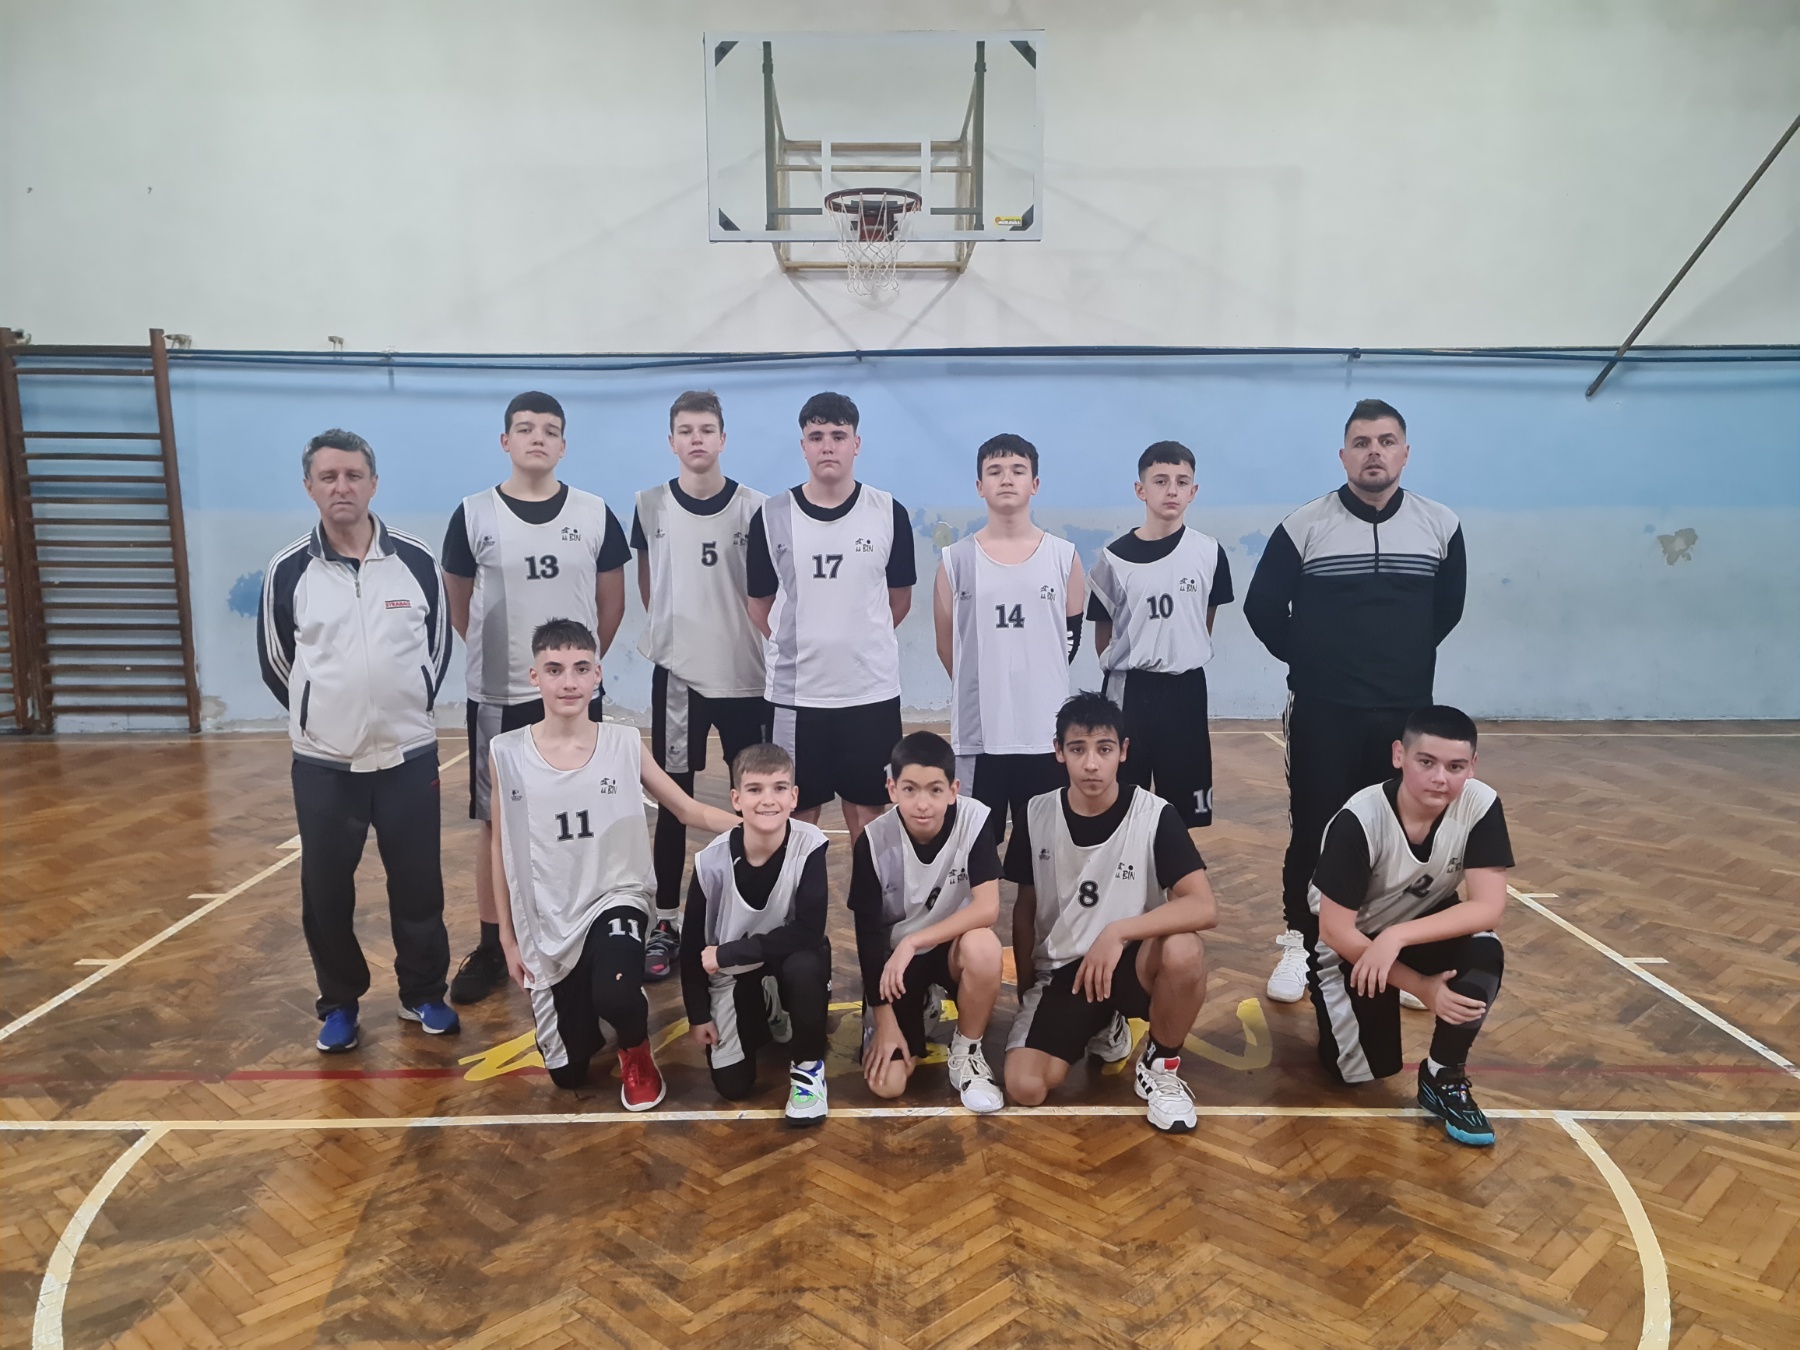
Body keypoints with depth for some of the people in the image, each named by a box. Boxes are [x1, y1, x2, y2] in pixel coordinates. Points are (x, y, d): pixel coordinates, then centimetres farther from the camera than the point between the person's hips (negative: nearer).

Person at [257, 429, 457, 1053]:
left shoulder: (416, 561, -4)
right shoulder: (288, 570, -4)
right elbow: (274, 659, 9)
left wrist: (410, 709, 10)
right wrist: (319, 714, 10)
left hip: (409, 756, 0)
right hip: (322, 762, 0)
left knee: (418, 883, 9)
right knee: (325, 890, 9)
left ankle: (423, 993, 28)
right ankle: (339, 1002, 29)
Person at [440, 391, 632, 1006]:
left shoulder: (595, 514, 0)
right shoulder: (473, 515, -2)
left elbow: (612, 602, 9)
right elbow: (458, 605, 8)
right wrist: (499, 655, 9)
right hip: (497, 698, 0)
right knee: (495, 823, 7)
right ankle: (491, 948, 20)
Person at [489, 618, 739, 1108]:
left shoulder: (625, 744, -7)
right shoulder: (506, 753, -8)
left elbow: (689, 810, -1)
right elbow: (501, 849, 1)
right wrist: (508, 937, 4)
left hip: (614, 900, -1)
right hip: (546, 921, 2)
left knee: (615, 996, -34)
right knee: (567, 1074, 8)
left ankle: (636, 1050, 3)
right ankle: (580, 1005, 43)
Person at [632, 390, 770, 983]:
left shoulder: (754, 507, -4)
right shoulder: (650, 506, 1)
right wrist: (668, 629, 10)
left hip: (745, 673, 0)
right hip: (676, 672, 1)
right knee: (673, 800, 6)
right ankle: (666, 922, 17)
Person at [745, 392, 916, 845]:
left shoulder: (889, 513, -1)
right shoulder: (772, 516, -2)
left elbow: (900, 598, 10)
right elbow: (759, 603, 7)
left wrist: (860, 639, 10)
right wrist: (796, 645, 6)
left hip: (872, 690, 0)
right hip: (795, 693, 0)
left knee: (867, 810, 10)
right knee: (799, 814, 9)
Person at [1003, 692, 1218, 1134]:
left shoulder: (1155, 816, -14)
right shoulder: (1037, 816, -5)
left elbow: (1205, 908, -25)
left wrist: (1118, 931, -35)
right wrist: (1026, 989, 9)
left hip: (1133, 963, -1)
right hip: (1062, 970, 2)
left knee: (1184, 951, -37)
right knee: (1025, 1088, -20)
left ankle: (1161, 1065, -6)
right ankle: (1098, 1025, 12)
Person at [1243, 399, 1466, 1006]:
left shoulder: (1440, 526, 2)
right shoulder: (1303, 527, -6)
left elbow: (1447, 609, 16)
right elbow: (1263, 608, 2)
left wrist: (1408, 658, 13)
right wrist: (1311, 661, 6)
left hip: (1407, 714, 2)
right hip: (1322, 714, -2)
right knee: (1313, 833, 3)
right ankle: (1300, 945, 18)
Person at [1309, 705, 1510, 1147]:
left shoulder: (1481, 805, -21)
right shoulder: (1359, 820, -30)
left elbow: (1489, 907, -26)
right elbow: (1336, 930, -25)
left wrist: (1398, 936, -37)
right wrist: (1421, 986, -22)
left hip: (1424, 926, 2)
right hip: (1350, 945, -2)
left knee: (1484, 954, -30)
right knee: (1365, 1069, -9)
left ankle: (1443, 1077, -8)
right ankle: (1328, 998, 23)